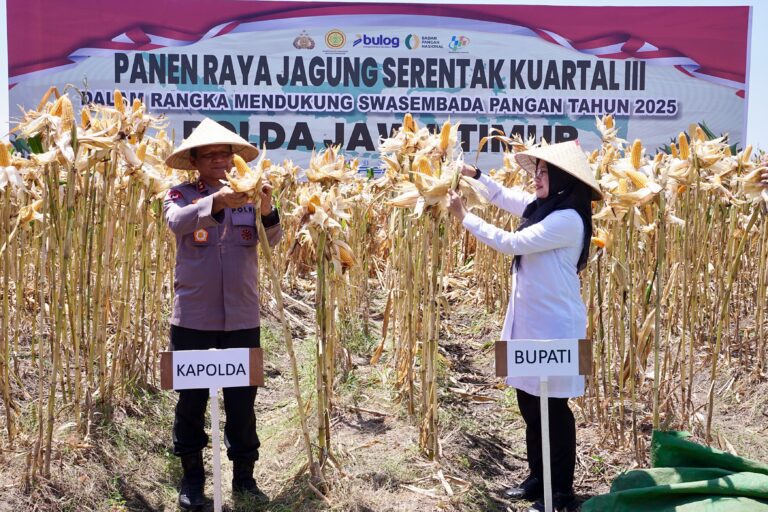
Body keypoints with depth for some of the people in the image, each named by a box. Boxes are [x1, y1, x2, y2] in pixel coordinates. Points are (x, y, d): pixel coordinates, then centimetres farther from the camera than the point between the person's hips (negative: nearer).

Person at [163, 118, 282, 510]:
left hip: (241, 317, 2)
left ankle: (243, 474, 22)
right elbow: (177, 222, -24)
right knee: (191, 398, 8)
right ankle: (192, 475, 23)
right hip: (193, 316, -1)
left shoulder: (248, 195, 5)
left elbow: (274, 240, -9)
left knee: (242, 399, 8)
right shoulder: (181, 195, -1)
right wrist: (217, 202, -41)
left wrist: (267, 211, -31)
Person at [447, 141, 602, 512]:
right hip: (530, 321, 9)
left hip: (554, 325, -9)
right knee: (529, 403, 15)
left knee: (553, 409, 0)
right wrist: (471, 173, 15)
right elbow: (503, 196, 25)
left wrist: (464, 217, -15)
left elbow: (512, 243, -22)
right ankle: (538, 479, 27)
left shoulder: (567, 219, -20)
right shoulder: (542, 207, 8)